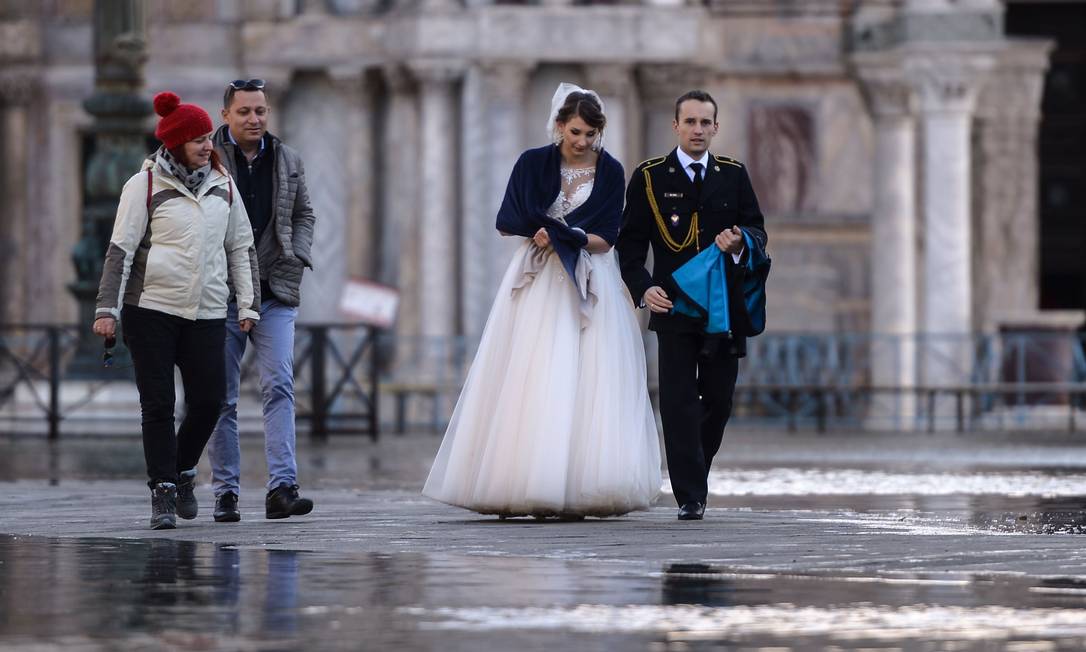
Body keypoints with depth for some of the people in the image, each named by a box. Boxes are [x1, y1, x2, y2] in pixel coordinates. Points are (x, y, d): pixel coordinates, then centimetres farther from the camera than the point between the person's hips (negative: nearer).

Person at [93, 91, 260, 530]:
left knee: (209, 399, -2)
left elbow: (241, 247, 18)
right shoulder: (145, 185, -2)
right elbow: (121, 248, -4)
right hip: (150, 310, -4)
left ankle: (183, 472, 23)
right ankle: (163, 493, 2)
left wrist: (248, 304, 12)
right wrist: (107, 309, -10)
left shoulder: (223, 185, 11)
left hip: (207, 312, 4)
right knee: (158, 405, -3)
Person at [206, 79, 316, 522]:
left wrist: (297, 256, 5)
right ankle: (225, 493, 11)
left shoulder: (287, 161, 11)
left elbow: (303, 215, 22)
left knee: (279, 386, -11)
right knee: (222, 398, 4)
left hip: (275, 292, 2)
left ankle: (281, 488, -16)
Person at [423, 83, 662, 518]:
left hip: (589, 285, 0)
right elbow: (507, 221, 3)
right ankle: (522, 487, -9)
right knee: (528, 383, -8)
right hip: (538, 283, 0)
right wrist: (538, 232, -14)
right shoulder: (533, 163, 3)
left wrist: (569, 237, -15)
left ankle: (579, 489, -9)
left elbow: (606, 238, 0)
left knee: (585, 382, -8)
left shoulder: (610, 172, 3)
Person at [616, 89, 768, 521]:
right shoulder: (649, 178, 2)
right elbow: (630, 243, 1)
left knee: (719, 400, 7)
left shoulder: (733, 175, 10)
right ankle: (690, 496, -8)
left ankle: (695, 475, 28)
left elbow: (757, 230, 10)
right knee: (679, 402, -7)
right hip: (674, 306, -3)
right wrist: (643, 288, -15)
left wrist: (741, 242, -15)